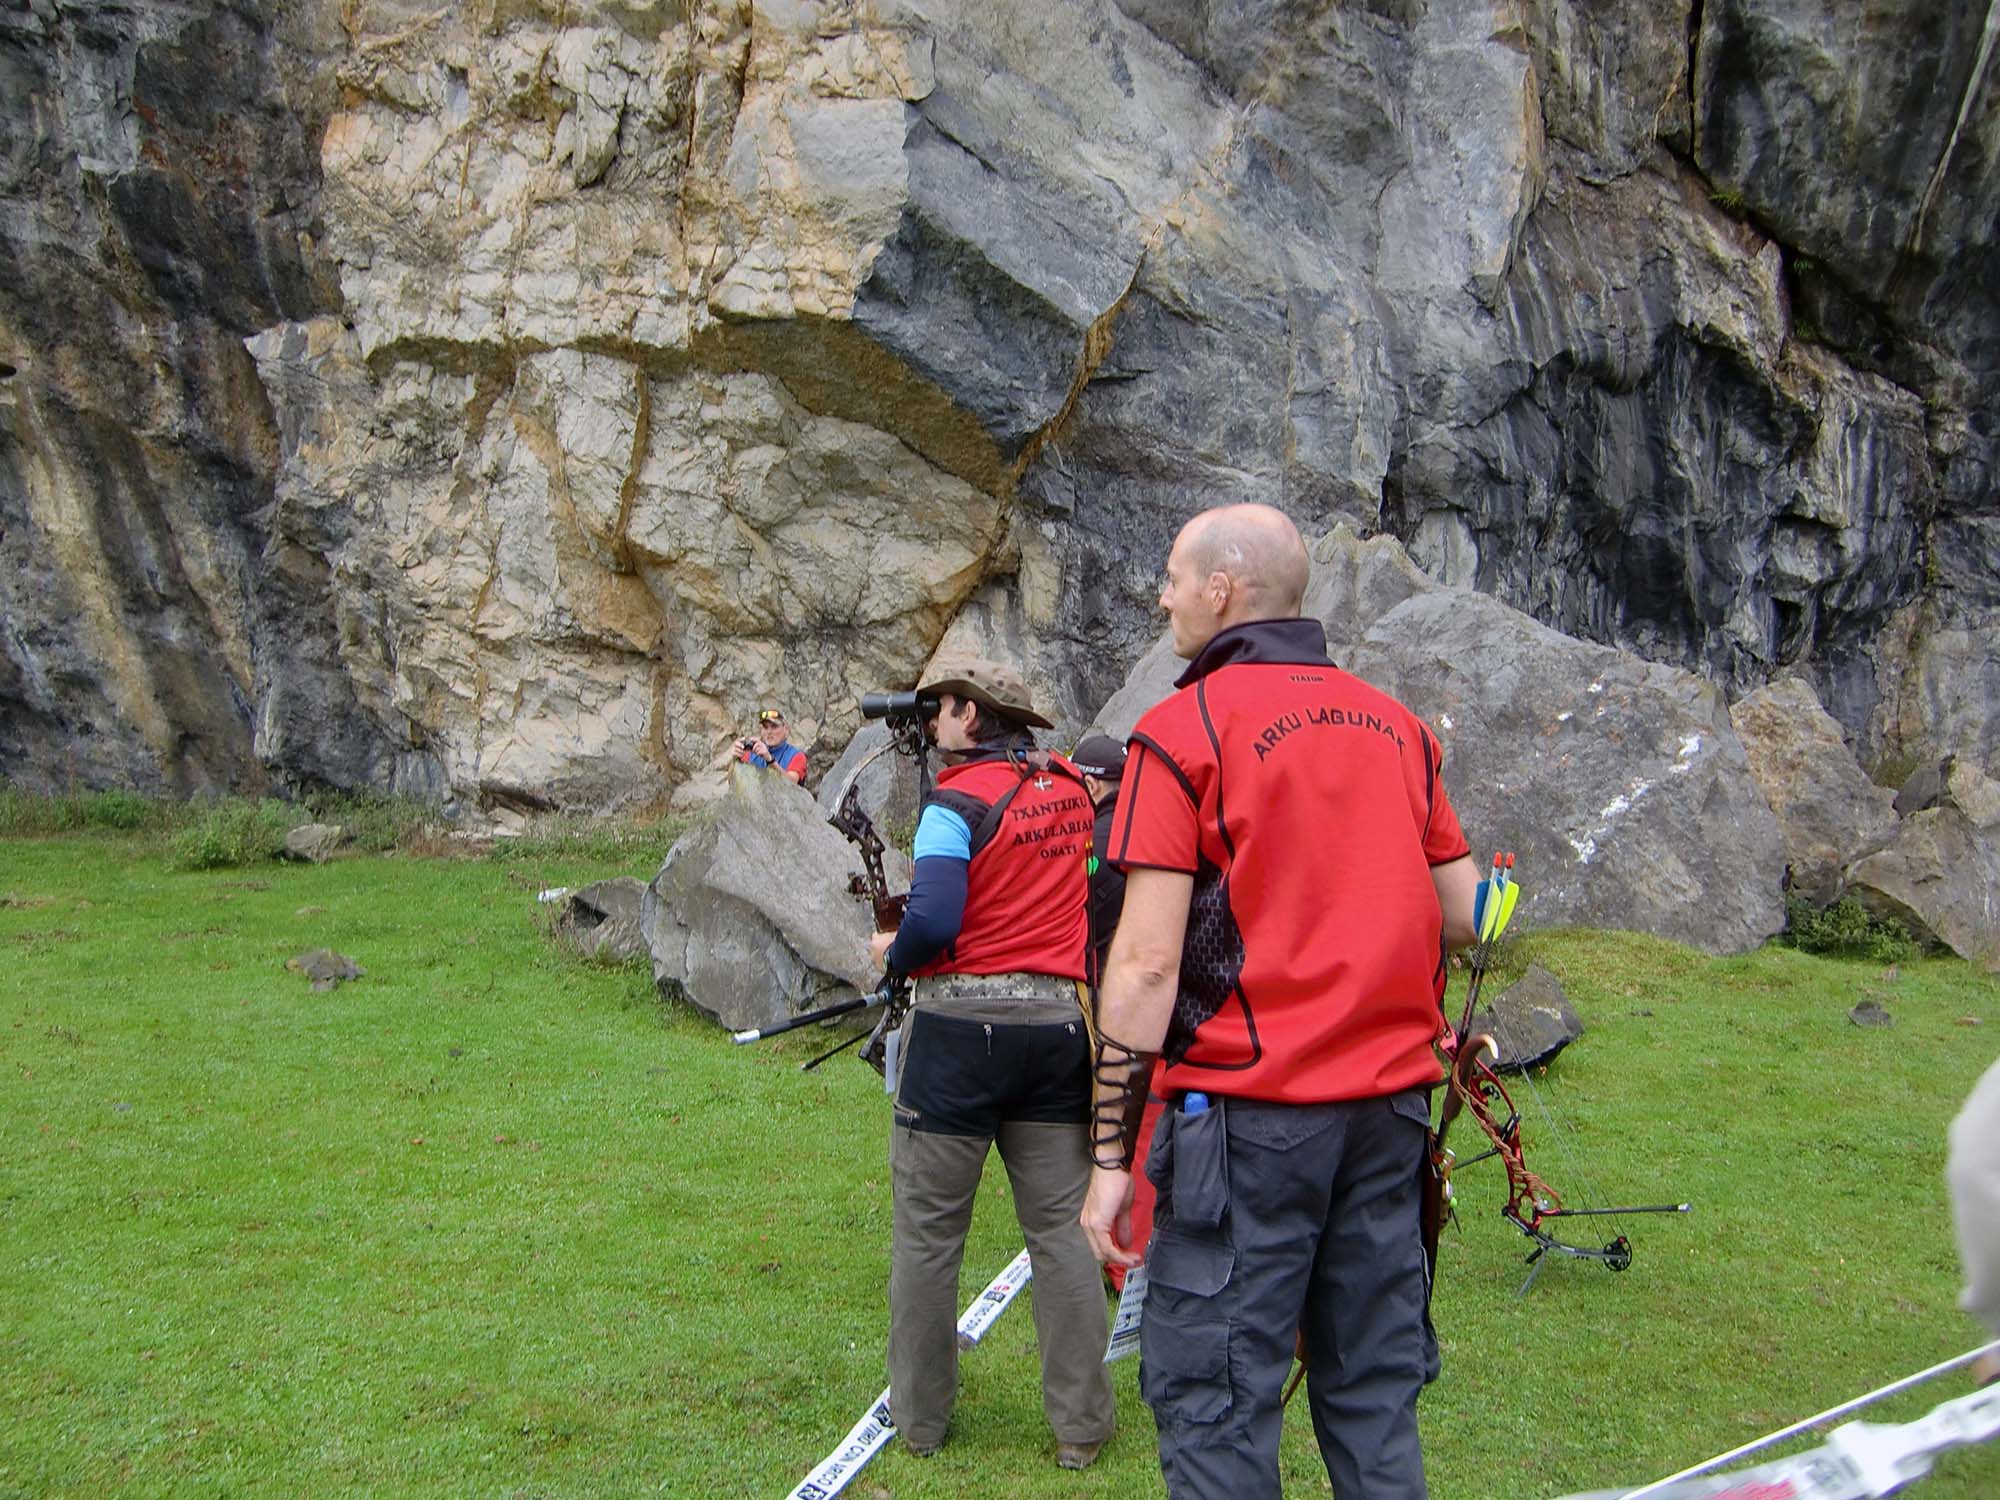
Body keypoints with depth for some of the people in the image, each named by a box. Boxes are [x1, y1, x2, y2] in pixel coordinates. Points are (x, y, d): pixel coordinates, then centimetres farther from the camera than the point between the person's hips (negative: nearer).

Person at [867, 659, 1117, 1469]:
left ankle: (919, 1415, 18)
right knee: (1061, 1227, 8)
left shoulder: (957, 801, -10)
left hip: (960, 1025, -5)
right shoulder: (1068, 787, 7)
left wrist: (893, 953, 0)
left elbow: (933, 921, -20)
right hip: (1057, 1022, 5)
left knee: (927, 1228, 8)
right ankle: (1081, 1425, 12)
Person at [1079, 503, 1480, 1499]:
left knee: (1215, 1407, 2)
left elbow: (1146, 962, -12)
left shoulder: (1183, 729, -7)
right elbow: (1466, 918, 11)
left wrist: (1109, 1154, -8)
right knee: (1375, 1397, 15)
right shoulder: (1397, 724, 10)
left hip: (1248, 1114, -6)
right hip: (1391, 1100, 6)